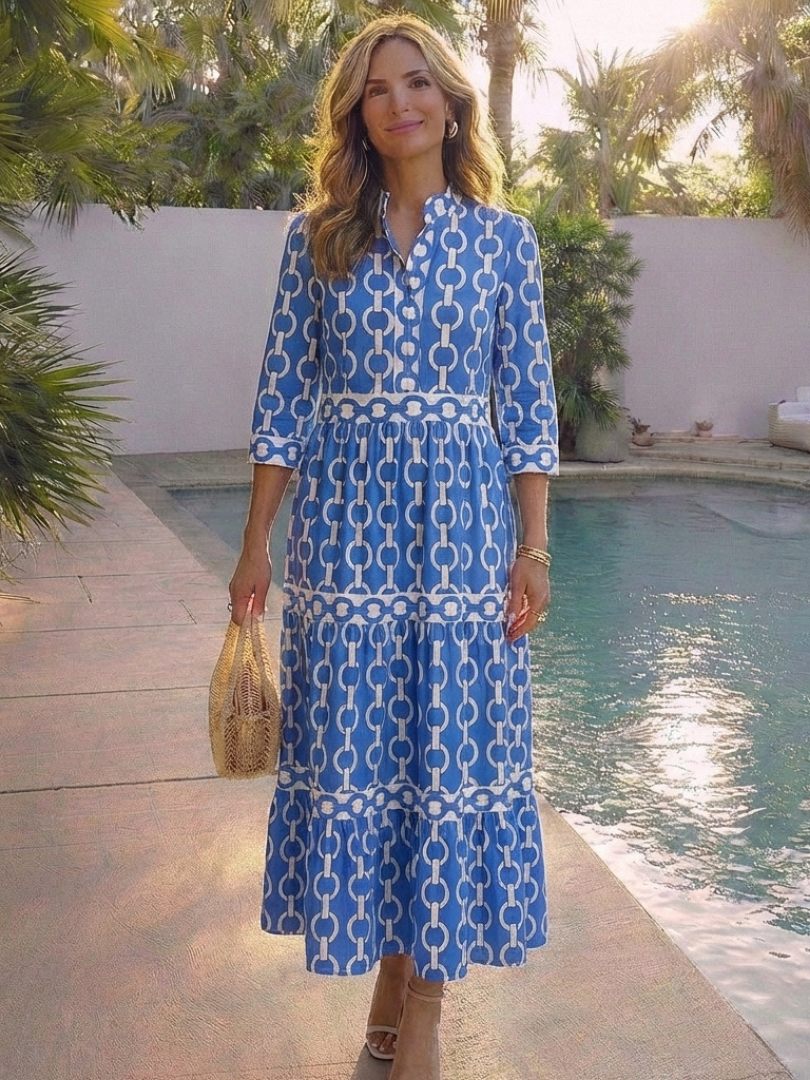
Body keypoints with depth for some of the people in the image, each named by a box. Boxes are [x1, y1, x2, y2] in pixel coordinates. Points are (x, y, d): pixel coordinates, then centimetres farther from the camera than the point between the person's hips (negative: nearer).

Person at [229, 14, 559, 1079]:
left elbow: (529, 401, 3)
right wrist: (256, 543, 2)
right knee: (354, 746, 5)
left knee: (453, 746, 2)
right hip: (347, 522, 1)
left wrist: (535, 548, -3)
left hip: (462, 521, 0)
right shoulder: (317, 237, 6)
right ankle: (386, 968, 25)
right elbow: (285, 397, 5)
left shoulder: (505, 238, 4)